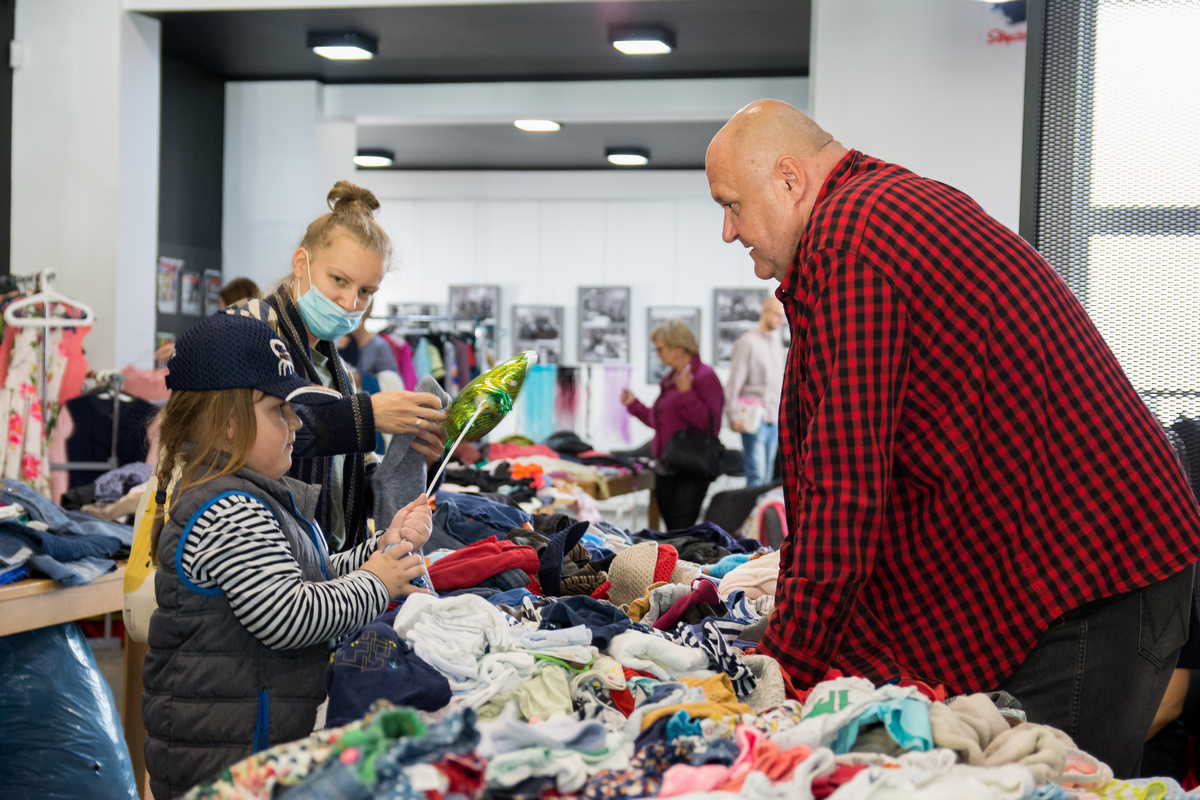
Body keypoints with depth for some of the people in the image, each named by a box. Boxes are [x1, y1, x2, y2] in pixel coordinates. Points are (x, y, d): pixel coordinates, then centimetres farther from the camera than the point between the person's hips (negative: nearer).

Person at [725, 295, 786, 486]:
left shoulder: (777, 341, 16)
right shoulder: (747, 341, -6)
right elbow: (735, 381, -9)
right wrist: (733, 416, -14)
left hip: (774, 419, 7)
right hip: (755, 419, -7)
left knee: (768, 476, 7)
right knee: (757, 473, -13)